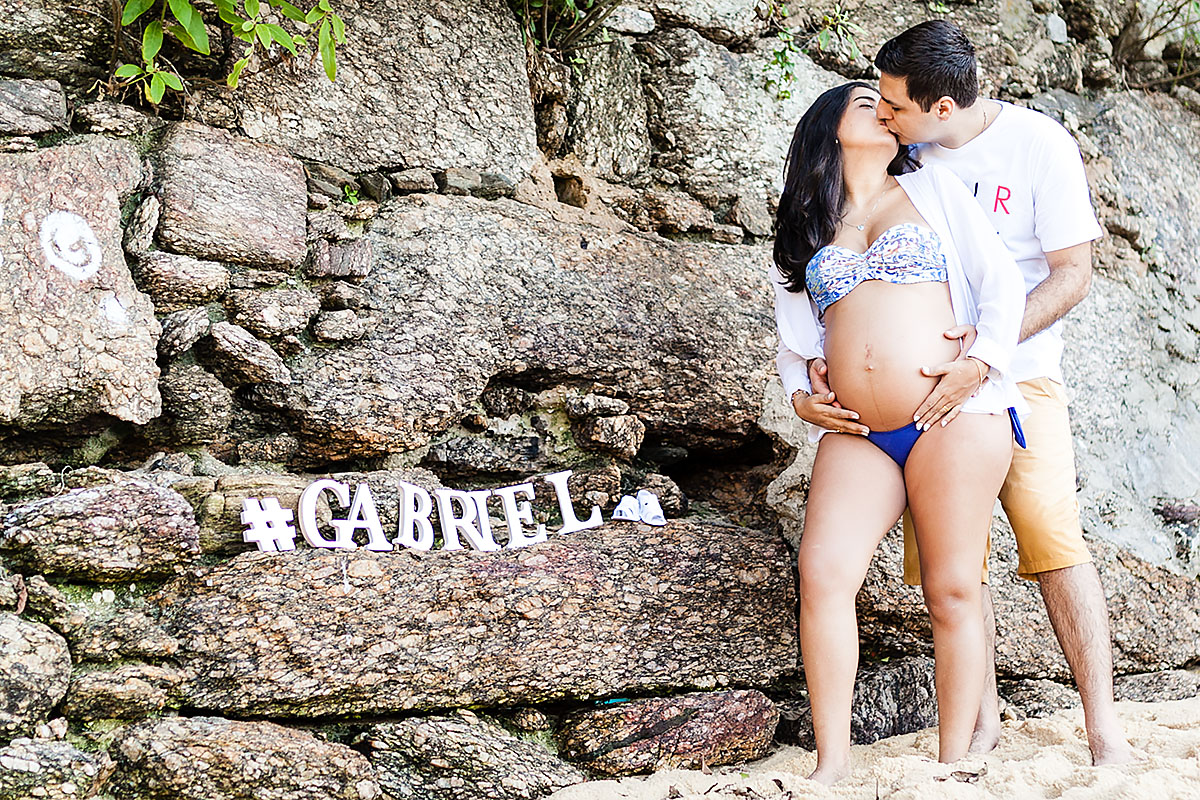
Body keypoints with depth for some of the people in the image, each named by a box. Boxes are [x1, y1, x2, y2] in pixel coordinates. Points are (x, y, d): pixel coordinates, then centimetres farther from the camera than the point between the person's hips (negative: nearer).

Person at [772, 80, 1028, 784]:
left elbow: (1002, 280, 7)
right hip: (856, 434, 2)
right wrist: (801, 398, 4)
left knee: (953, 591, -4)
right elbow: (794, 341, 23)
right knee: (823, 574, -15)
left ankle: (953, 767, 2)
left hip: (954, 415, -2)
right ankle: (832, 768, -9)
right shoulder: (805, 233, 21)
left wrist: (981, 364, -8)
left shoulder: (930, 188, 15)